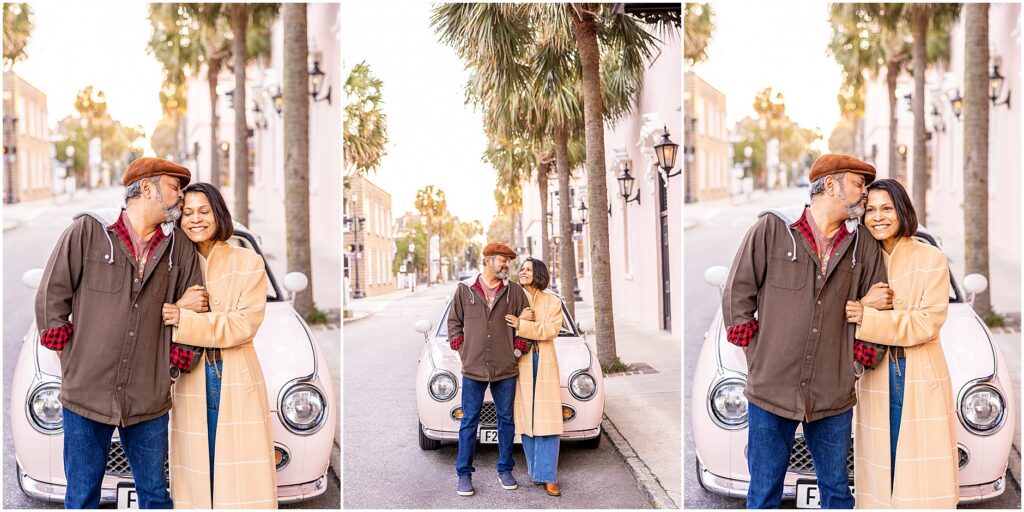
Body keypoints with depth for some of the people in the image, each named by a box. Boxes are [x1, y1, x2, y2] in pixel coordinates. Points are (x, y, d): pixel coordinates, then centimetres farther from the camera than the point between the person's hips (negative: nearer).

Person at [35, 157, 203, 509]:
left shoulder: (179, 246, 6)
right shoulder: (87, 230, -3)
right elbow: (51, 295, 0)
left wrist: (179, 355, 6)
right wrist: (67, 352, -1)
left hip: (149, 398, 3)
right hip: (86, 392, -2)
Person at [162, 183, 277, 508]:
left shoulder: (248, 262, 1)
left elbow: (245, 323, -9)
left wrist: (185, 321, -15)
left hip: (238, 381, -2)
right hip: (191, 384, 3)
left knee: (240, 475, -2)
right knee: (197, 470, 4)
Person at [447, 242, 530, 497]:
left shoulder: (515, 291, 3)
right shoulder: (464, 289, 2)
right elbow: (454, 322, 10)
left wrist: (518, 349, 1)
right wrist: (462, 350, 2)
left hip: (505, 370, 1)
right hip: (473, 369, -1)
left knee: (506, 420, 10)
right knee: (469, 422, 4)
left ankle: (505, 470, 24)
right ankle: (464, 474, 14)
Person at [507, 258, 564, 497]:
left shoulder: (553, 302, 6)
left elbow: (551, 330, -10)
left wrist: (522, 325, -19)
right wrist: (524, 318, -11)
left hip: (545, 364, -1)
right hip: (520, 364, 1)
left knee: (547, 420, -6)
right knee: (526, 420, 2)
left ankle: (548, 477, -4)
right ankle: (536, 469, 13)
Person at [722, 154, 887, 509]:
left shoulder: (863, 242, 7)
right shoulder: (772, 227, -3)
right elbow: (738, 292, -1)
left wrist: (859, 357, 8)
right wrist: (756, 354, -3)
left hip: (834, 394, 3)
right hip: (771, 387, -3)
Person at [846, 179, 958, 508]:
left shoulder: (931, 259, -1)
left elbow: (928, 323, -10)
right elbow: (844, 318, 7)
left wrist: (868, 318, -18)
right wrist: (866, 304, -14)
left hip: (922, 380, -3)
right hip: (876, 381, 3)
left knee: (922, 471, 0)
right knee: (880, 472, 5)